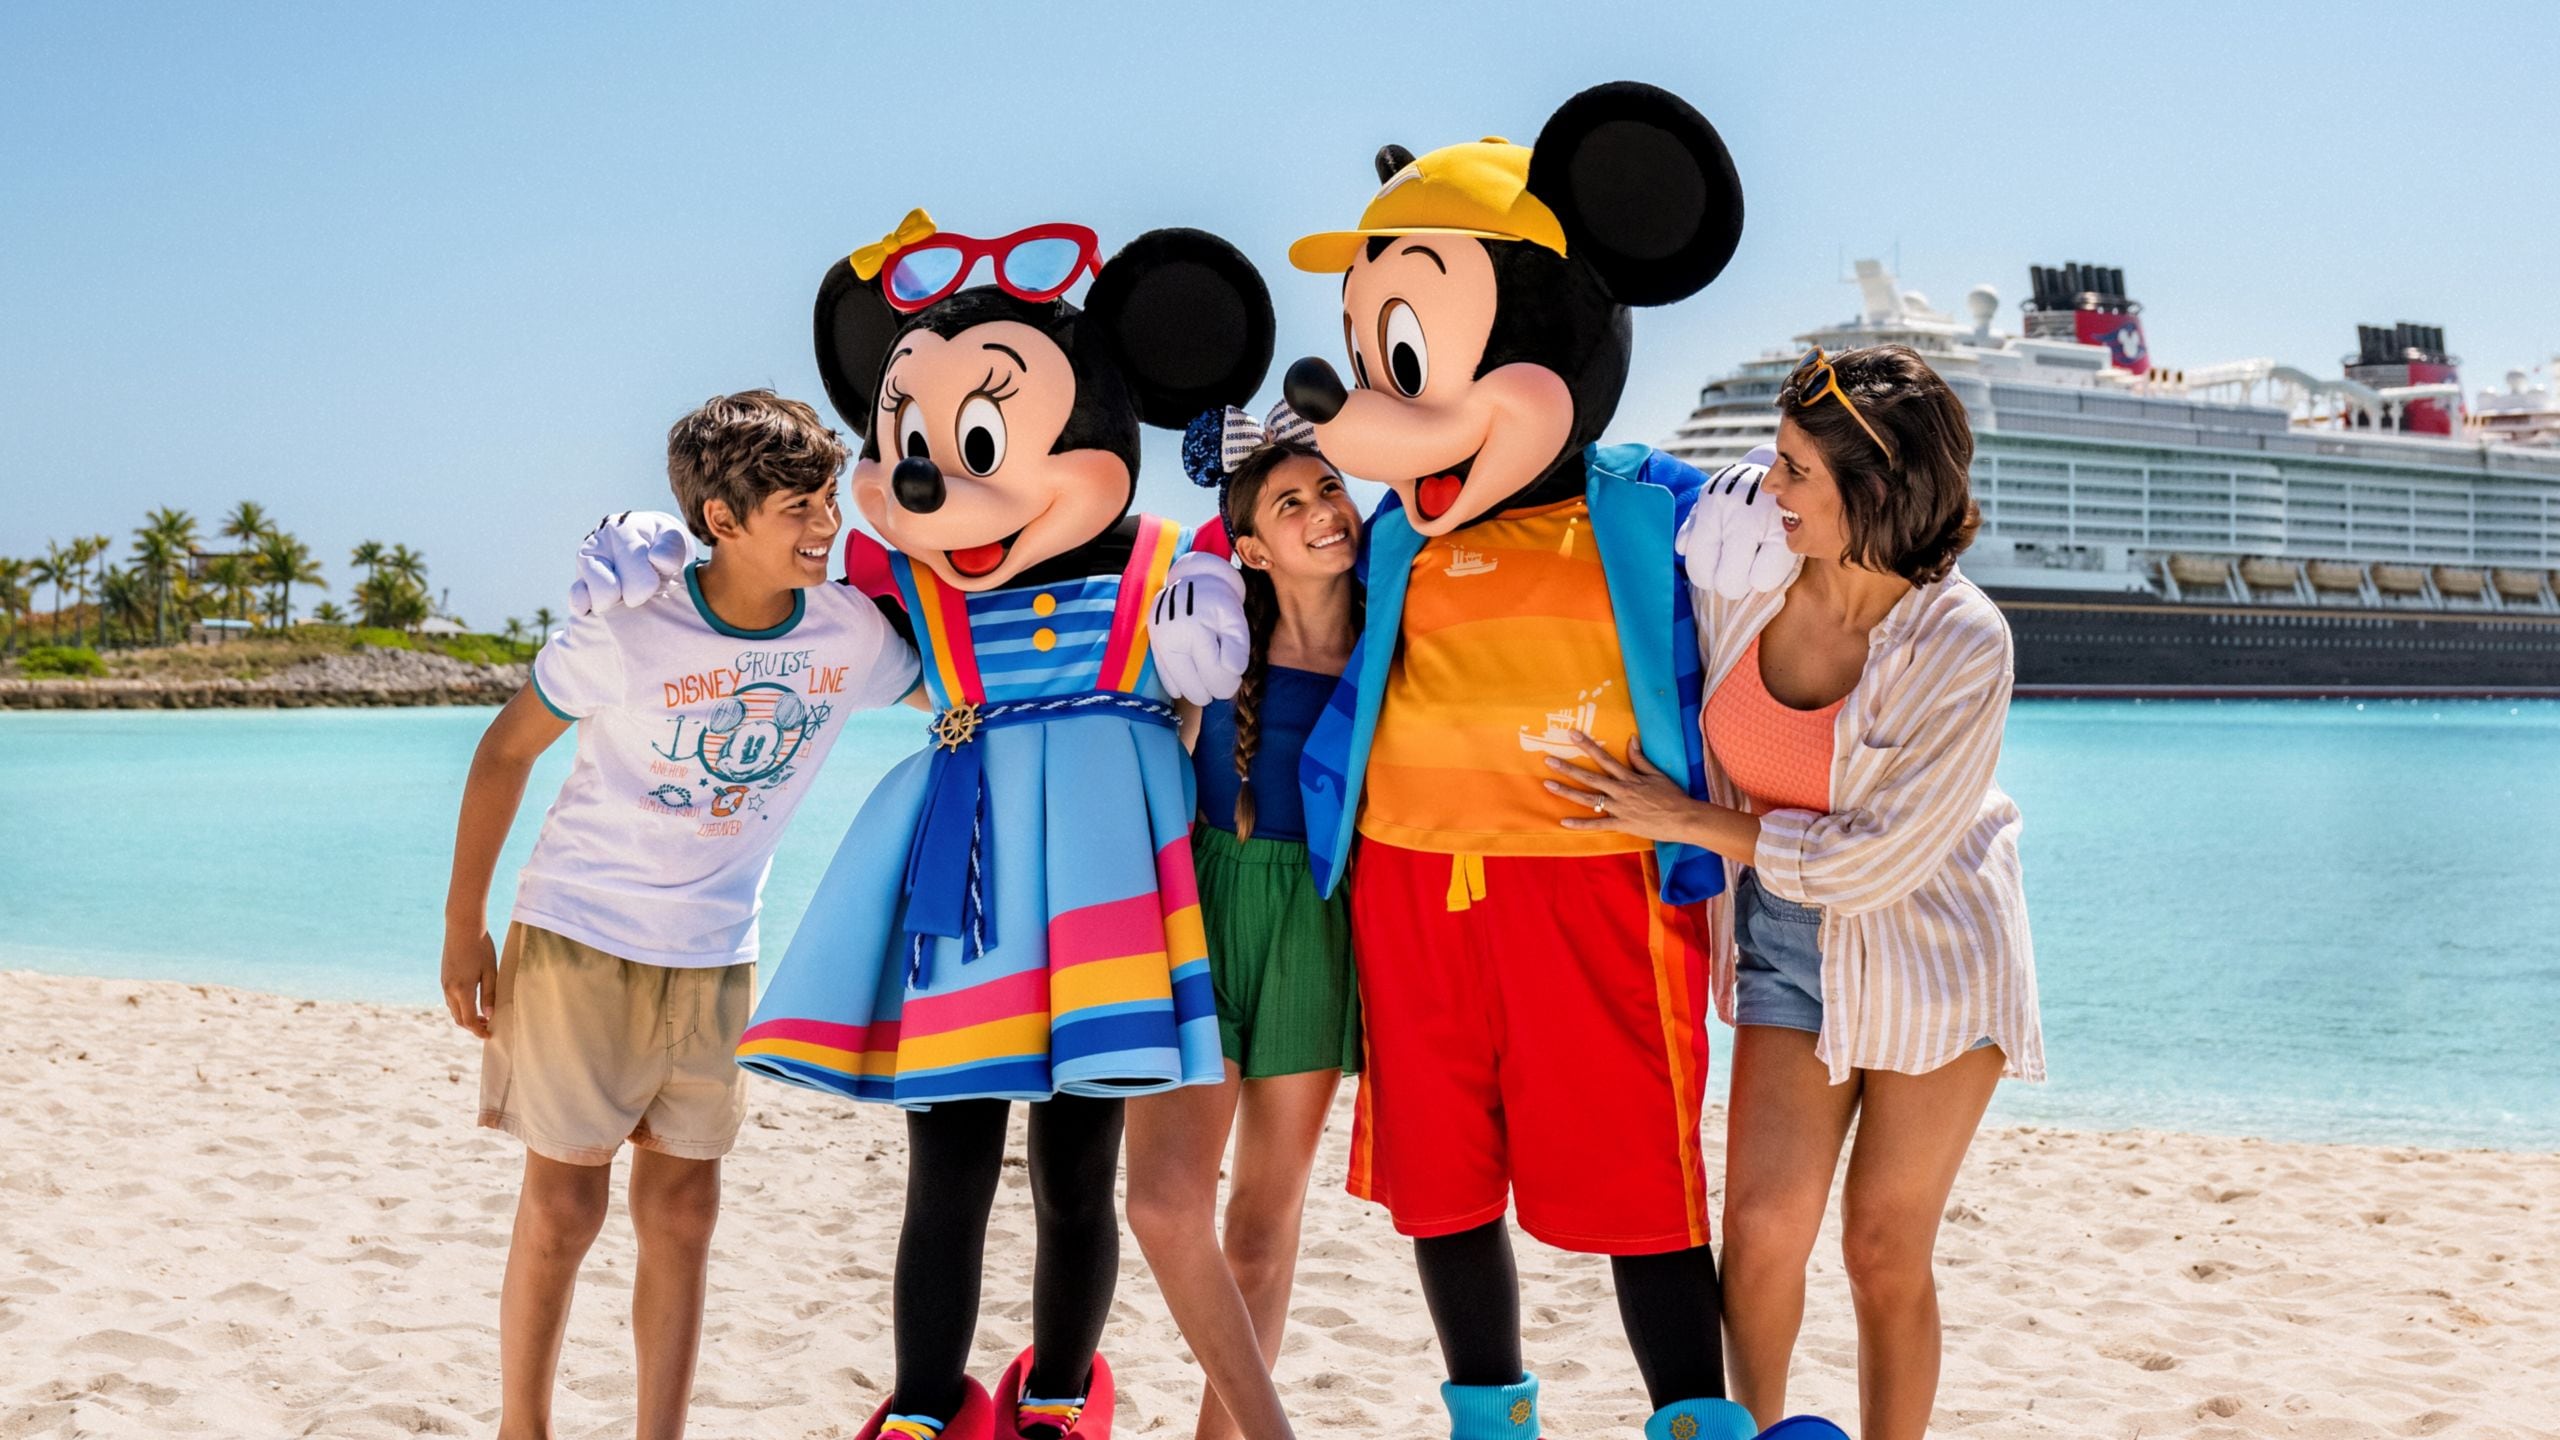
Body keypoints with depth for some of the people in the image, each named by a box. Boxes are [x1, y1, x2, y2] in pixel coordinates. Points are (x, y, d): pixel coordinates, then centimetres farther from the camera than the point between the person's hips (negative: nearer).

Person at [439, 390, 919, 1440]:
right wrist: (464, 927, -5)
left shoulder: (850, 632, -10)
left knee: (682, 1211, 8)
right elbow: (505, 752, -7)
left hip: (715, 960, 4)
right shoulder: (627, 631, -19)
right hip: (578, 941, -3)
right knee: (562, 1206, 3)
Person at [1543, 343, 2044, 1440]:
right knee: (1763, 1223, -8)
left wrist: (1684, 820, -19)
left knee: (1885, 1249, 3)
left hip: (1926, 947, -3)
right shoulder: (1736, 558, -12)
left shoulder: (1964, 647, -22)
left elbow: (1880, 859, -21)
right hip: (1787, 937, 3)